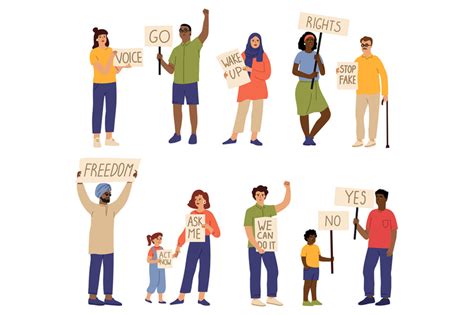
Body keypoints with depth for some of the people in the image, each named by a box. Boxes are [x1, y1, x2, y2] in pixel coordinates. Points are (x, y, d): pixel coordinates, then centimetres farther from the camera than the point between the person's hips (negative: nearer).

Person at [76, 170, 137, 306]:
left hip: (108, 247, 6)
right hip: (96, 247, -6)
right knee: (95, 271, -2)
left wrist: (130, 180, 6)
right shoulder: (93, 208, -7)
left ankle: (108, 298, 8)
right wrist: (80, 180, -27)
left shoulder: (112, 209, 7)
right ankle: (92, 297, 5)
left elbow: (123, 197, 9)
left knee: (109, 272, 5)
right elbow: (83, 197, -18)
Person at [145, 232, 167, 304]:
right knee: (154, 283, -3)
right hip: (154, 268, -6)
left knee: (162, 283, 3)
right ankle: (147, 297, 15)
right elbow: (148, 260, -13)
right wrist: (155, 261, -27)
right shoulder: (152, 250, -11)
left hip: (161, 268, 6)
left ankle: (160, 299, 9)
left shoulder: (161, 249, 7)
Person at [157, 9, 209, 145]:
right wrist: (161, 60, -9)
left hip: (191, 84, -4)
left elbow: (205, 33, -19)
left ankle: (193, 135, 7)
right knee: (176, 108, 3)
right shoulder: (176, 50, 11)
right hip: (178, 84, 4)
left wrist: (206, 15, -28)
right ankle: (177, 135, 14)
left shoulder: (195, 44, 1)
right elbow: (170, 70, 7)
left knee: (192, 109, -2)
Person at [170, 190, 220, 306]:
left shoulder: (209, 214, 0)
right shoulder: (192, 214, 3)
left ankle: (201, 298, 7)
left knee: (205, 270, 0)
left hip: (205, 243, 0)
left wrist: (208, 227, -20)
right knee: (189, 270, -1)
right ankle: (181, 298, 1)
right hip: (194, 243, 0)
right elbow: (186, 232, 4)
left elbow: (217, 233, -1)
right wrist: (178, 247, -1)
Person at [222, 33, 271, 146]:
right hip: (245, 87, 0)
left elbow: (267, 74, -6)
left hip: (259, 87, 1)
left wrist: (251, 70, -17)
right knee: (241, 112, -1)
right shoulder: (244, 55, 1)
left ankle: (254, 138, 8)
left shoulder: (263, 56, 0)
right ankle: (233, 137, 4)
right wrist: (228, 74, -16)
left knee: (257, 112, 2)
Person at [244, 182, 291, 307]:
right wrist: (257, 246, -24)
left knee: (273, 270, 2)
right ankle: (255, 299, 6)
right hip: (254, 246, -6)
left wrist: (288, 187, -10)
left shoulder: (269, 209, 8)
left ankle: (271, 297, 10)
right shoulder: (250, 211, -9)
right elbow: (248, 232, -14)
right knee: (255, 273, -2)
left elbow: (286, 203, 2)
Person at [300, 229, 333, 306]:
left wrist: (330, 259, 8)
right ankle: (305, 301, 0)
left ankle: (314, 300, 16)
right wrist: (305, 266, -29)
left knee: (314, 285, 10)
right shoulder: (305, 248, -7)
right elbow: (303, 258, -12)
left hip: (316, 268, 6)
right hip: (308, 269, -6)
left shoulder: (317, 247, 13)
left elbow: (320, 258, 17)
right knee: (307, 284, -3)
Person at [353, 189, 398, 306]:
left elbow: (394, 233, -4)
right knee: (367, 270, -1)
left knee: (385, 272, -3)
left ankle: (386, 298, 4)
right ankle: (369, 297, 6)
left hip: (386, 248, -5)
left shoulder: (390, 214, -1)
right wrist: (357, 224, -4)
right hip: (372, 248, 5)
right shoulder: (372, 214, 11)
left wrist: (391, 248, -14)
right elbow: (366, 235, 9)